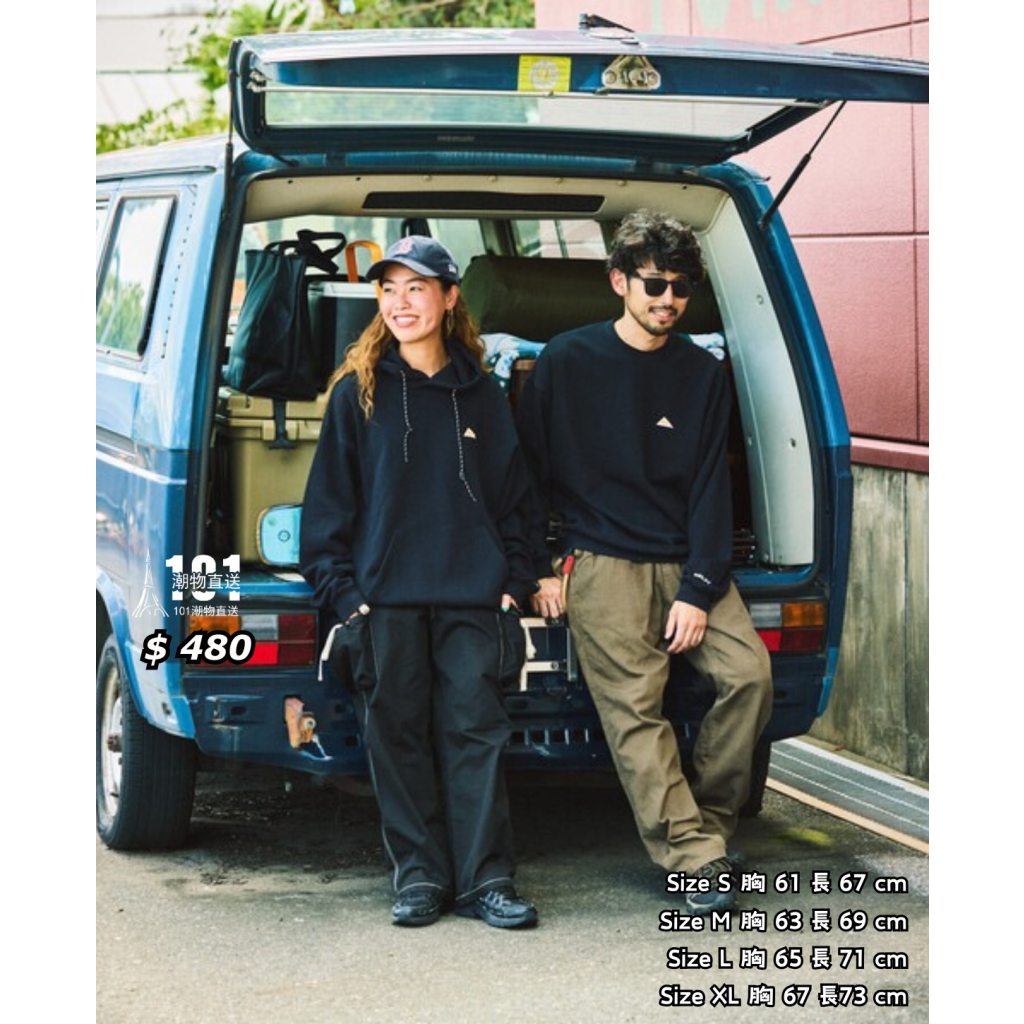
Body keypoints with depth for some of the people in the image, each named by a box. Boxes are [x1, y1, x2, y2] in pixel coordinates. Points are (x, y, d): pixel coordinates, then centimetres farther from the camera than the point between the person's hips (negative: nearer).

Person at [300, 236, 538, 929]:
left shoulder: (481, 395, 12)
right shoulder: (358, 393, 5)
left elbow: (512, 499, 16)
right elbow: (329, 502, 4)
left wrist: (515, 581, 6)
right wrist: (342, 592, -4)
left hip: (472, 598, 1)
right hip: (386, 598, -1)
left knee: (476, 729, -3)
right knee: (399, 735, 2)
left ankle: (485, 880, -1)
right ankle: (420, 877, 11)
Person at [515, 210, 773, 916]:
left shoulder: (702, 374, 10)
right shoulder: (567, 362, 3)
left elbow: (710, 487, 5)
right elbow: (529, 469, 7)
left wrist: (699, 590, -6)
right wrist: (540, 570, 0)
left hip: (686, 563, 3)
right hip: (602, 564, -3)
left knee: (750, 671, -16)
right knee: (635, 703, -17)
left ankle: (706, 820, -1)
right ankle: (699, 857, -22)